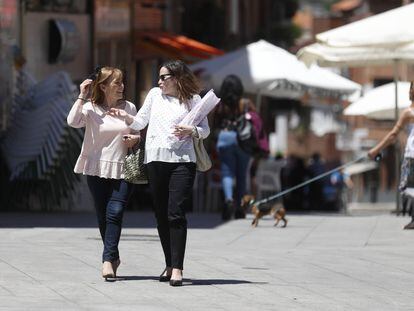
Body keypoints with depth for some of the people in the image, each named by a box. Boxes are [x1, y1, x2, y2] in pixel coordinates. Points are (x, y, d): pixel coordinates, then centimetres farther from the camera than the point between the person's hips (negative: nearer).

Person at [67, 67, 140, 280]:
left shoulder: (129, 108, 8)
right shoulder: (91, 108, -1)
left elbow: (138, 133, 20)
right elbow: (73, 122, -20)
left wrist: (136, 138, -3)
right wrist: (82, 96, -17)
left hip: (122, 169, 0)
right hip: (97, 168, 0)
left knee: (115, 213, -14)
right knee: (103, 216, 7)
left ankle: (108, 260, -17)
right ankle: (114, 257, 24)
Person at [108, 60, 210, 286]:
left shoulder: (192, 99, 4)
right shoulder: (155, 94, 13)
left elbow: (205, 129, 5)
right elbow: (140, 123, 16)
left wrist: (190, 131, -14)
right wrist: (126, 117, -2)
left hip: (182, 161, -4)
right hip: (155, 160, 4)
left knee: (176, 214, -13)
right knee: (161, 215, 7)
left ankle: (177, 269, -15)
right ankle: (169, 265, 17)